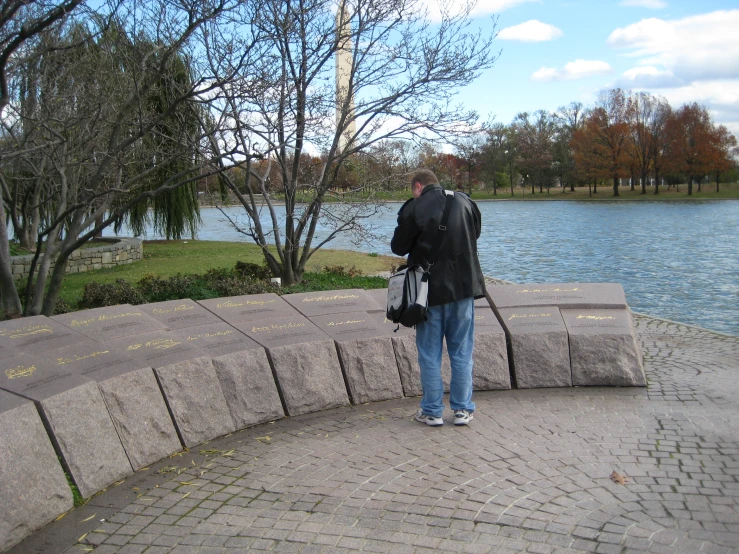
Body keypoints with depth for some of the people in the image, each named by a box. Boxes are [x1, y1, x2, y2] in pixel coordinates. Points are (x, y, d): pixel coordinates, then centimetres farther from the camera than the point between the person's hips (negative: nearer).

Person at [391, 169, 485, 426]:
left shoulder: (413, 208, -11)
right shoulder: (465, 201, 3)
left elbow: (398, 247, -4)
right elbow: (476, 233, 18)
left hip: (430, 289, -3)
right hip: (463, 287, 4)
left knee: (430, 354, 7)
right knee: (462, 352, 11)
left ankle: (432, 411, 13)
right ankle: (463, 409, 16)